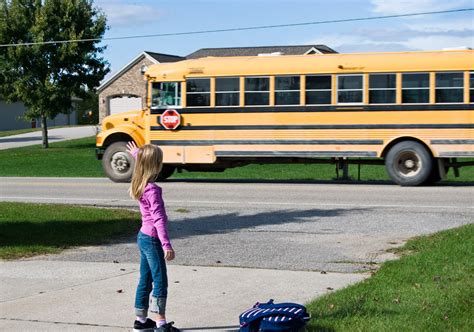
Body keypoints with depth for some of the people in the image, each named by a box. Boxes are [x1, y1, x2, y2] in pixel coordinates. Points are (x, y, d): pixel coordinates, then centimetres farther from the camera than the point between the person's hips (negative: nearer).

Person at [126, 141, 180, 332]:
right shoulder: (152, 190, -22)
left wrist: (137, 155, 51)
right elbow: (158, 218, -27)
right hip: (152, 239, -9)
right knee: (160, 281, -5)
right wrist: (166, 245, -30)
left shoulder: (139, 184, 6)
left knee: (145, 280, 15)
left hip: (143, 236, 9)